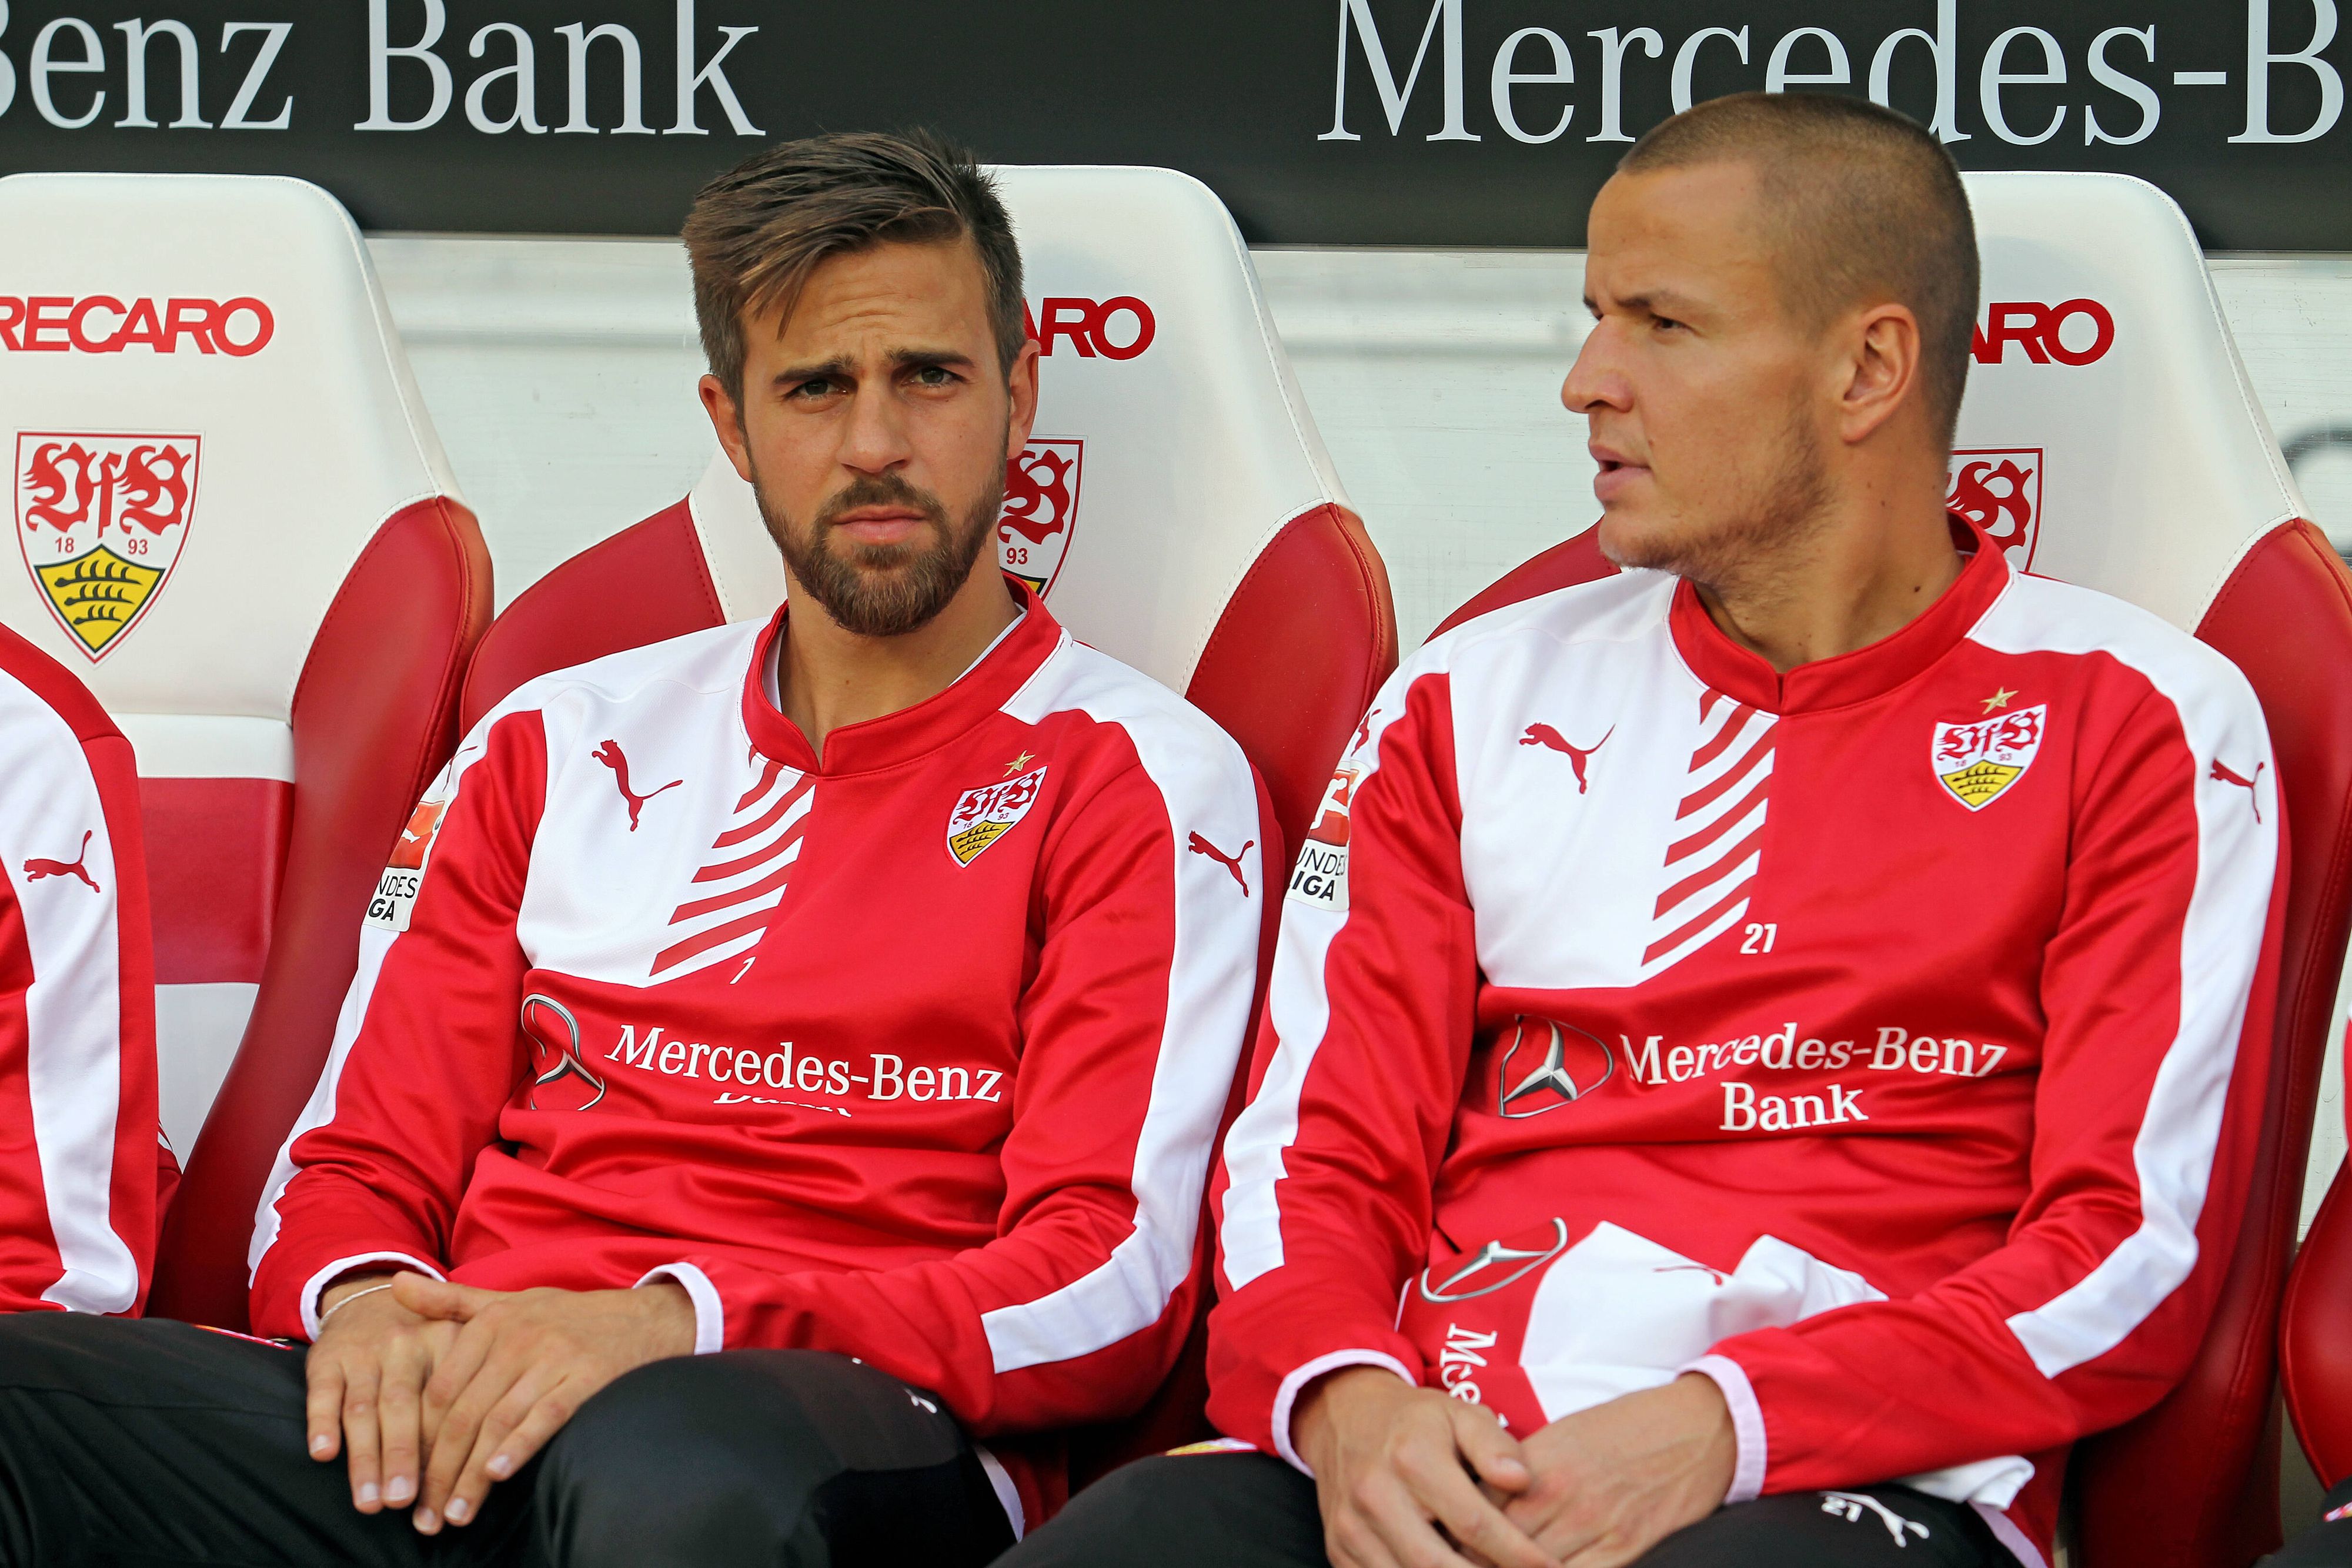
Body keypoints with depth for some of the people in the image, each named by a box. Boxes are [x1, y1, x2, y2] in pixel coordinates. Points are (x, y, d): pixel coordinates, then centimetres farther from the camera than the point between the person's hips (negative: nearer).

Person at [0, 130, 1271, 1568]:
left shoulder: (1138, 780, 9)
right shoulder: (561, 747, 24)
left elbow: (1110, 1287, -2)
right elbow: (359, 1165, 23)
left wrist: (674, 1322, -16)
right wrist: (359, 1296, -4)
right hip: (456, 1410, 3)